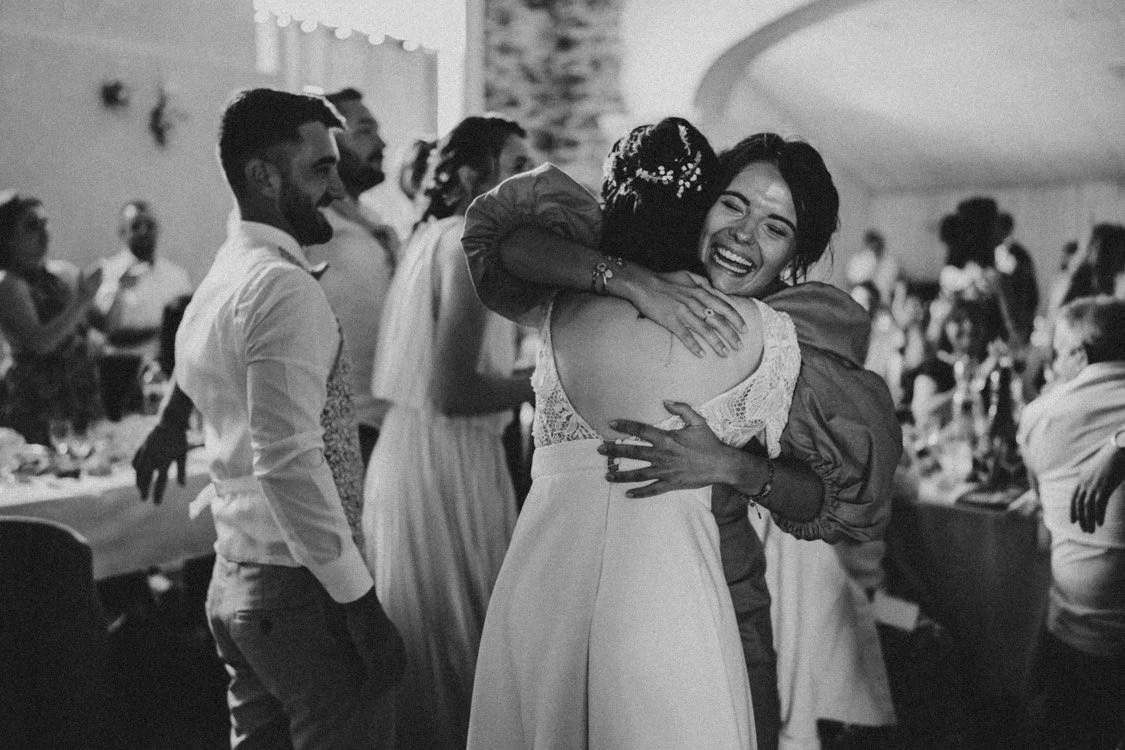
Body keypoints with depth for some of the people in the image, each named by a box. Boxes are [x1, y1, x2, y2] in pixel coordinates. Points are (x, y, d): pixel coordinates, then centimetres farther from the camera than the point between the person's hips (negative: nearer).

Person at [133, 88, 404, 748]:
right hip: (303, 588, -10)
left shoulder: (218, 281, 13)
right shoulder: (284, 286, -17)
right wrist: (363, 604, -20)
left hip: (235, 585, 10)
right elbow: (289, 462, -23)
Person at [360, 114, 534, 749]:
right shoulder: (472, 243, -14)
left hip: (405, 450, 9)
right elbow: (452, 391, -21)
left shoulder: (432, 237, 14)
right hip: (450, 460, -9)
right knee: (459, 647, 3)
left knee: (418, 645, 18)